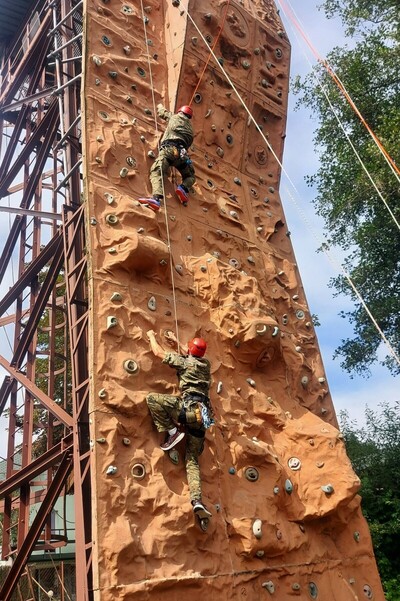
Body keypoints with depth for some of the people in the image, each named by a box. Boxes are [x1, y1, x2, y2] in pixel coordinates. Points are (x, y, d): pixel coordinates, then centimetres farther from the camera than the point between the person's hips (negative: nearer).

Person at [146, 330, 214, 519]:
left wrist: (151, 336, 30)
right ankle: (197, 501, -8)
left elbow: (158, 352, 13)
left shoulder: (184, 361, 5)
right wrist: (177, 342, 53)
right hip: (202, 415, 7)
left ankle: (172, 431, -7)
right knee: (192, 460, 8)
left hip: (189, 407, -7)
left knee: (152, 398, -6)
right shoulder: (205, 364, 22)